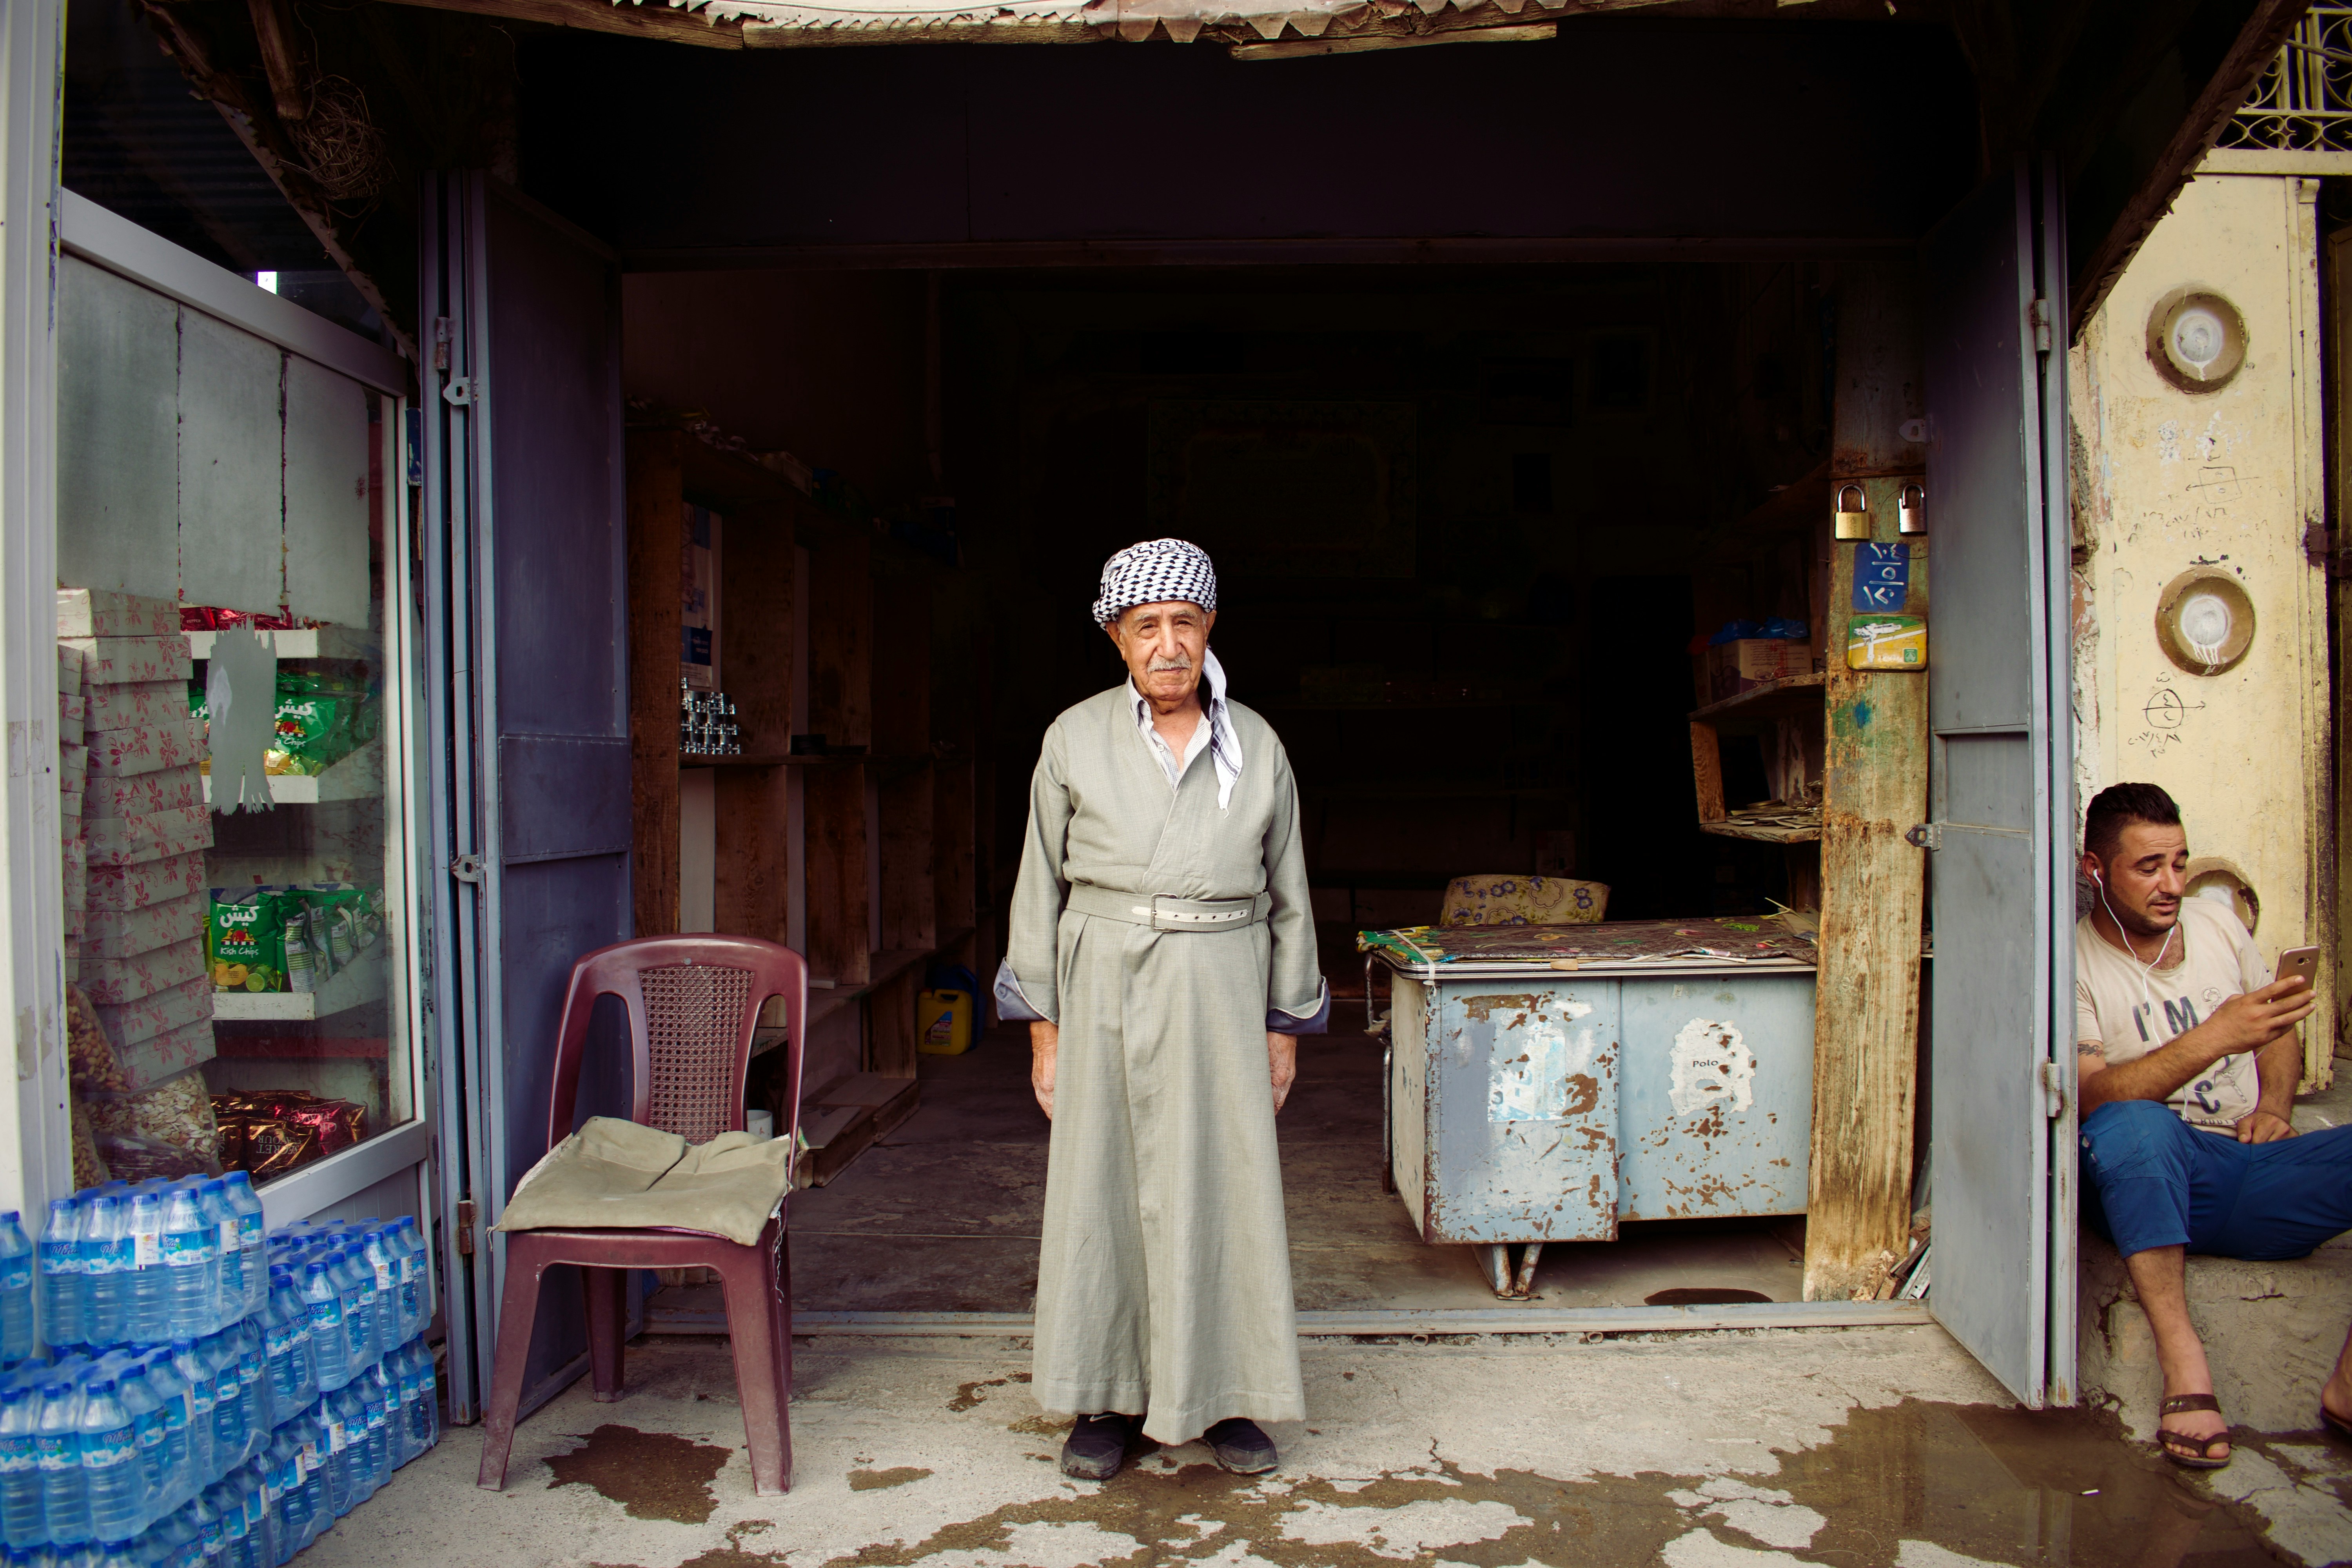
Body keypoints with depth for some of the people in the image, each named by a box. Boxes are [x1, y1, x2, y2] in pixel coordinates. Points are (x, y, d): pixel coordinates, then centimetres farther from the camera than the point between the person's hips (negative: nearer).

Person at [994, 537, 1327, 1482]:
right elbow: (1042, 885, 3)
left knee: (1225, 1183, 4)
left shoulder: (1256, 746, 5)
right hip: (1105, 986, -1)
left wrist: (1287, 1023, 9)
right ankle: (1104, 1402, 19)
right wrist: (1042, 1024, 0)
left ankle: (1227, 1398, 20)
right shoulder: (1077, 739, 1)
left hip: (1220, 993, 1)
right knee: (1103, 1185, 3)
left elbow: (1287, 895, 11)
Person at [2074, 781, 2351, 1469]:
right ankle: (2183, 1365, -34)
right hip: (2154, 1182, -5)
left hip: (2254, 1169, 5)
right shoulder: (2073, 960, -3)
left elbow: (2279, 1032, 28)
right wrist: (2215, 1037, -27)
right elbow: (2091, 1096, -16)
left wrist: (2275, 1107, 7)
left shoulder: (2218, 923, 15)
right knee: (2135, 1126, -39)